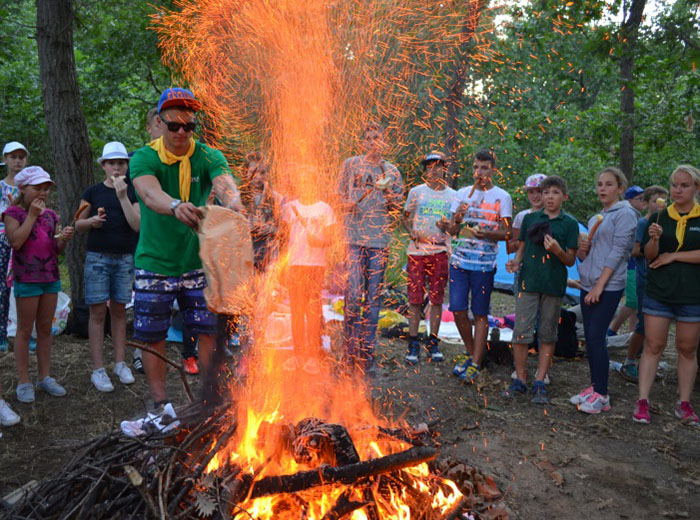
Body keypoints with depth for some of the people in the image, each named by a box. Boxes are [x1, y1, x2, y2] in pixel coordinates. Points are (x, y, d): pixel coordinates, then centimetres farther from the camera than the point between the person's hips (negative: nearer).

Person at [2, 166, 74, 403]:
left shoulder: (50, 215, 11)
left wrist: (64, 237, -9)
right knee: (25, 330, 2)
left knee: (45, 329, 11)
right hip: (27, 279, -5)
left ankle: (45, 377, 20)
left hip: (51, 277, 5)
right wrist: (32, 215, -15)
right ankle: (24, 382, 10)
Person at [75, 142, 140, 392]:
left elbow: (137, 225, -9)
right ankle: (98, 369, 6)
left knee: (119, 310, 8)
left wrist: (122, 196, -15)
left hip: (125, 258, 1)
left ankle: (120, 364, 18)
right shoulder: (93, 191, 4)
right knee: (98, 312, -1)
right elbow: (78, 224, 10)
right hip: (98, 257, -1)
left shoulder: (133, 192, 3)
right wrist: (91, 221, -11)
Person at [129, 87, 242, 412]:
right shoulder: (144, 158, -7)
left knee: (209, 331, 4)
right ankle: (160, 404, 23)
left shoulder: (207, 156, -3)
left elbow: (224, 182, -25)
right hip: (154, 264, 0)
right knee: (153, 337, 7)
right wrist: (175, 206, -52)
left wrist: (232, 202, -49)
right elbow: (149, 192, -29)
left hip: (198, 261, 1)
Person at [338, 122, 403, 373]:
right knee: (353, 294, -8)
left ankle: (367, 353, 11)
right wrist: (347, 204, -5)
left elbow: (397, 208, 10)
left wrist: (387, 190, -8)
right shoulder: (350, 165, 11)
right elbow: (340, 196, 16)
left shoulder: (392, 171, 11)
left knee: (373, 298, 3)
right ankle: (351, 351, 5)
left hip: (379, 240, 1)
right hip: (354, 238, -1)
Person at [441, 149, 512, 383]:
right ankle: (471, 354, 21)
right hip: (459, 260, 3)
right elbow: (452, 230, 9)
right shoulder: (462, 194, 11)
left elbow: (505, 233, -1)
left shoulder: (502, 197, 2)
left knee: (480, 314, 1)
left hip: (484, 264, -3)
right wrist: (456, 221, -12)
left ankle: (475, 365, 7)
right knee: (458, 310, 0)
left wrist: (486, 234, -19)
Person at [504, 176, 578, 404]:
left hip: (554, 284, -1)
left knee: (548, 335, 6)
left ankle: (539, 383, 15)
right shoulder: (529, 218, 9)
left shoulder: (570, 224, 3)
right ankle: (520, 380, 12)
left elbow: (571, 261, 2)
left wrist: (557, 250, -18)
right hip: (528, 281, 1)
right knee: (521, 332, -3)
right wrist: (515, 261, -6)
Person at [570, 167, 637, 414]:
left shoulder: (625, 214, -4)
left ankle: (601, 395, -3)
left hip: (609, 286, -7)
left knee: (596, 336, -11)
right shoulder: (595, 219, 18)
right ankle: (594, 386, 17)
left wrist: (599, 285, -16)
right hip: (588, 284, 7)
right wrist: (582, 249, -2)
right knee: (589, 336, 7)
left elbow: (618, 251, -12)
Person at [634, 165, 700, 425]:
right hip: (658, 293, 1)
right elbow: (649, 255, 1)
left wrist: (672, 256, -9)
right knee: (653, 346, 1)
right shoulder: (659, 218, 7)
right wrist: (654, 240, -18)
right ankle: (643, 401, 4)